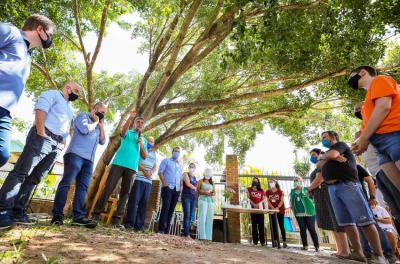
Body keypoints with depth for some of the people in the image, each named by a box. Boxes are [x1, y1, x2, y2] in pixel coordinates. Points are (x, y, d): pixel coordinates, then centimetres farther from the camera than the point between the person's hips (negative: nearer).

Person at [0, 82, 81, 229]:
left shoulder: (69, 110, 29)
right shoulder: (52, 94, 6)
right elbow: (40, 110, -9)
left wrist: (62, 143, 13)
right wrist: (41, 133, -18)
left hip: (57, 145, 8)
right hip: (42, 138, -7)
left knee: (34, 178, 5)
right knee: (21, 172, -9)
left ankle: (18, 211, 8)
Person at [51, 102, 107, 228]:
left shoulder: (97, 126, 27)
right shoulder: (83, 115, 8)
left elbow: (102, 141, 20)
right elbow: (84, 129, -11)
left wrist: (101, 127, 13)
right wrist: (95, 122, 5)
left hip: (89, 160, 7)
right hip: (76, 155, -6)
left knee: (82, 187, -2)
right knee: (66, 183, -9)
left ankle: (78, 216, -5)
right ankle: (57, 215, -5)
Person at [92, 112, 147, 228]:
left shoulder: (144, 140, 22)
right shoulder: (128, 133, 14)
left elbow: (145, 157, 14)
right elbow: (123, 131, -13)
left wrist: (141, 146, -3)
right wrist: (130, 118, -28)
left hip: (132, 168, 3)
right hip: (118, 163, -2)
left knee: (125, 192, 0)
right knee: (108, 188, -5)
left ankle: (116, 219, 4)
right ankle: (96, 214, 4)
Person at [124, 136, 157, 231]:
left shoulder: (154, 154, 23)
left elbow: (155, 166, 14)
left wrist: (151, 173, -8)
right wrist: (144, 170, -14)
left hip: (149, 181, 4)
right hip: (138, 178, -4)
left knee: (144, 202, 1)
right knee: (134, 200, -7)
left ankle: (139, 224, 5)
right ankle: (129, 222, 0)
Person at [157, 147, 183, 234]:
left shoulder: (180, 165, 23)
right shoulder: (166, 161, 8)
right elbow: (160, 172, -2)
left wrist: (180, 187, 7)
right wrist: (164, 183, -14)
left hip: (177, 189, 5)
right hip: (168, 187, -5)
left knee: (171, 209, 5)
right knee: (166, 207, -14)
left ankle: (166, 230, 10)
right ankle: (161, 229, -9)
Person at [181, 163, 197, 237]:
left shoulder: (195, 177, 20)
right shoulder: (185, 174, 4)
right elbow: (188, 184, -9)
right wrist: (195, 188, 2)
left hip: (193, 198, 6)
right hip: (186, 196, -5)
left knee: (191, 216, 1)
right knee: (187, 215, -12)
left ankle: (187, 232, 5)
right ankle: (186, 233, -9)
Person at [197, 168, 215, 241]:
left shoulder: (212, 183, 19)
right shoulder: (200, 181, 8)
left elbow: (214, 192, 16)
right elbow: (197, 191, 0)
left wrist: (211, 193, -7)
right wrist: (204, 192, -16)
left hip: (211, 201, 4)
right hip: (203, 200, -4)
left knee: (209, 218, 0)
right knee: (202, 217, -10)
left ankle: (208, 236, 3)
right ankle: (202, 236, -8)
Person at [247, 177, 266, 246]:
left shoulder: (261, 191, 13)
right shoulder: (249, 189, 9)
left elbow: (264, 199, 8)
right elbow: (248, 198, -1)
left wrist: (260, 203, -13)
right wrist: (254, 204, -15)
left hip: (260, 209, 1)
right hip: (253, 209, -1)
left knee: (261, 224, 0)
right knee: (254, 224, 1)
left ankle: (262, 241, 5)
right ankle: (255, 240, 7)